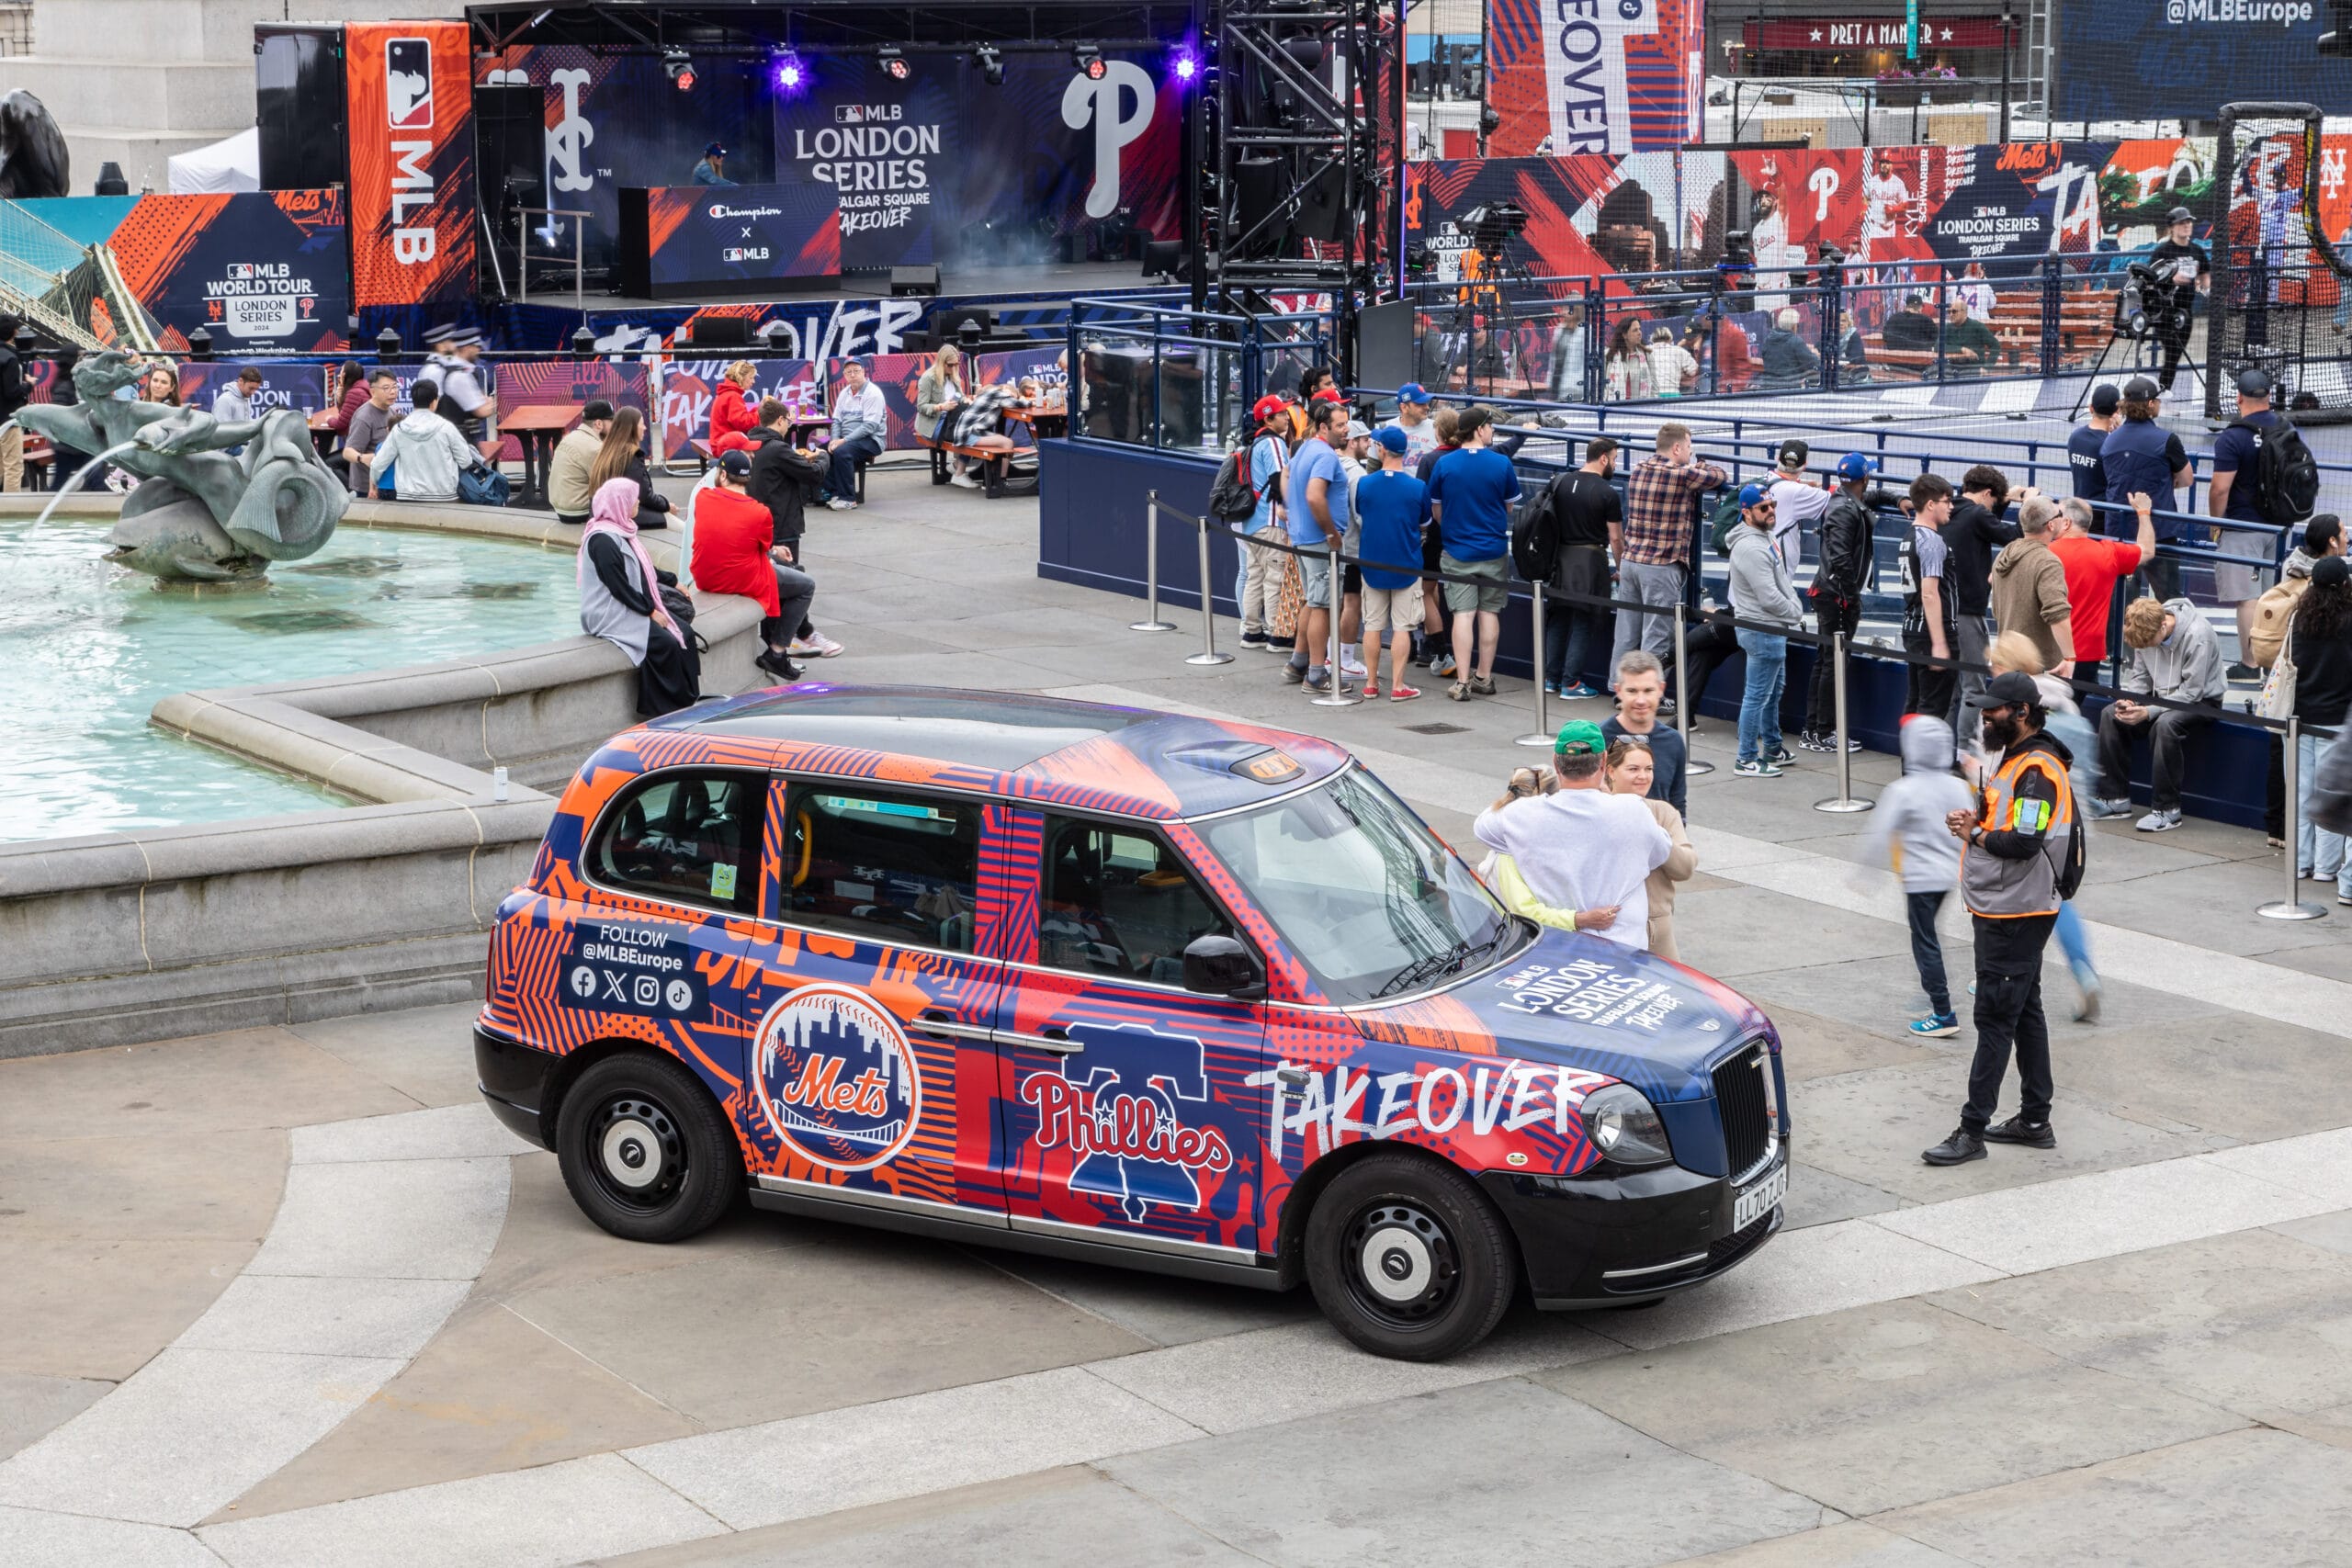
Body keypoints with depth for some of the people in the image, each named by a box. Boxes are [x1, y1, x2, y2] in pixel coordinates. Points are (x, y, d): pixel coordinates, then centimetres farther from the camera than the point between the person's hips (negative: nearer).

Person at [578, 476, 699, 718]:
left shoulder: (621, 532, 11)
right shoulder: (602, 541, -19)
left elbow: (642, 570, 24)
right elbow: (619, 587, -20)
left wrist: (671, 581, 19)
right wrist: (650, 611, -16)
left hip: (634, 607, 10)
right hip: (612, 616, -10)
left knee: (683, 634, -6)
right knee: (665, 643, -23)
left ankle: (690, 697, -7)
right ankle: (678, 705, -13)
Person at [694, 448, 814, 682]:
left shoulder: (702, 498, -6)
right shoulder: (760, 513, -19)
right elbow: (765, 546, -3)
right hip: (742, 581, -6)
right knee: (807, 586, 13)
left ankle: (769, 637, 40)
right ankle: (777, 652, 10)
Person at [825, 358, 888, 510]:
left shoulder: (873, 393, -10)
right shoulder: (845, 393, 14)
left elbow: (870, 426, -19)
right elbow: (837, 421, 14)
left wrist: (845, 440, -23)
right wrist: (835, 440, -7)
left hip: (871, 440, -7)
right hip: (846, 439, 7)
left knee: (842, 451, -32)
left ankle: (848, 499, -24)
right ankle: (835, 493, -10)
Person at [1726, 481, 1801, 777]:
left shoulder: (1764, 537, 11)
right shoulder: (1751, 548, -23)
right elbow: (1769, 598, -24)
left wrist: (1795, 610, 10)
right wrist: (1797, 614, -9)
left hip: (1773, 629, 11)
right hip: (1762, 630, -11)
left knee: (1774, 690, 22)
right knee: (1758, 695, -6)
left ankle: (1772, 747, 35)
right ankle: (1747, 760, -1)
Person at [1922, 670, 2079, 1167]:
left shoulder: (2037, 770, -18)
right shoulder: (2011, 760, 15)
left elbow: (2023, 842, -26)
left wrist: (1975, 833, -12)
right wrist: (1974, 823, 1)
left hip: (2016, 916, -11)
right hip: (2002, 913, 11)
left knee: (1994, 1018, -8)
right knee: (2024, 1014, 15)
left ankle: (1972, 1130, -7)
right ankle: (2035, 1121, 22)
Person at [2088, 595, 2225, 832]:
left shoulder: (2197, 635, -28)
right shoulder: (2145, 631, -8)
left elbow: (2192, 692, -26)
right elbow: (2139, 675, 3)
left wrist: (2148, 712, -32)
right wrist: (2129, 700, -18)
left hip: (2202, 700, -7)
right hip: (2162, 695, 7)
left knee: (2165, 724, -36)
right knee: (2110, 714, -11)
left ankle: (2167, 809, -27)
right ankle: (2115, 797, -4)